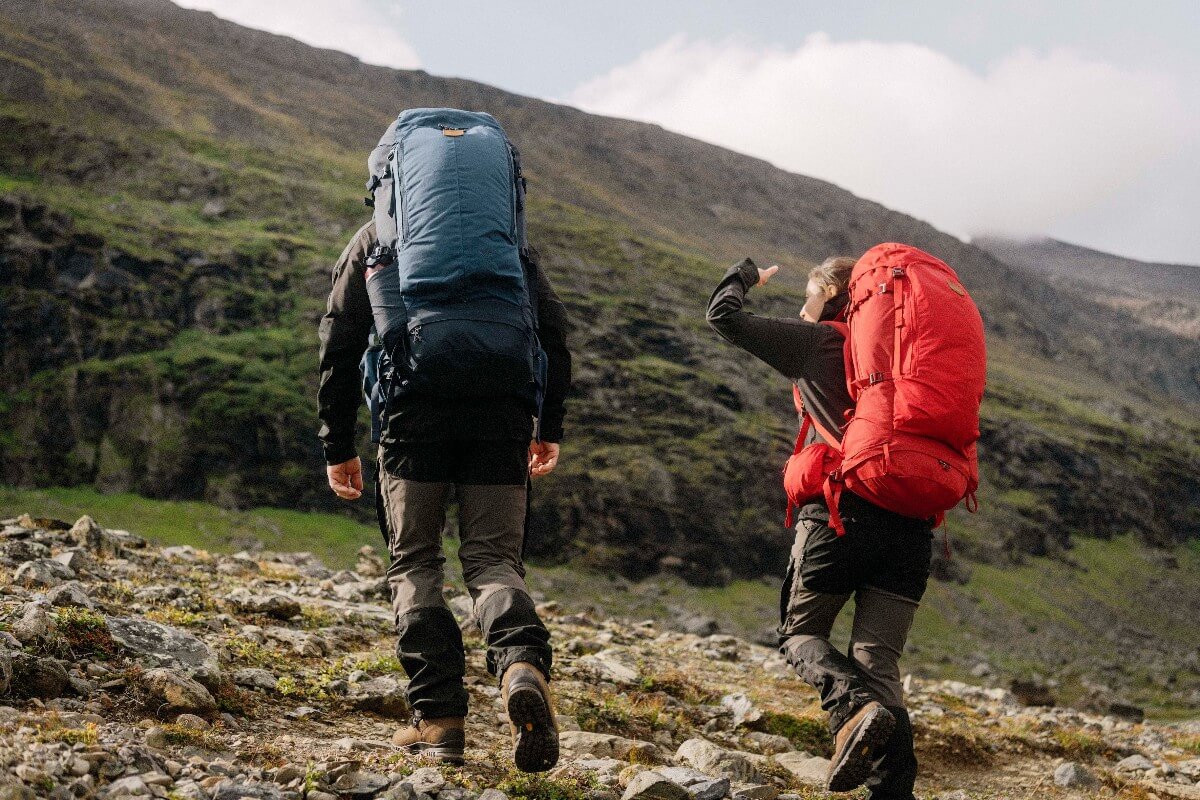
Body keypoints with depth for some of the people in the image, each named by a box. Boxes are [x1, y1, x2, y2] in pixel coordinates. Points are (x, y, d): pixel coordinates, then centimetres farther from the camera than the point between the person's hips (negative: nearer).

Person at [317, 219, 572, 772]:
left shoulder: (375, 237, 18)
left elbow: (340, 340, 11)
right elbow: (552, 324, 13)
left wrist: (337, 446, 14)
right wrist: (549, 427, 17)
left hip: (414, 413, -1)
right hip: (500, 416, 1)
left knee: (415, 564, 9)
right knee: (493, 560, 4)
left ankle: (438, 718, -2)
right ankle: (522, 662, -27)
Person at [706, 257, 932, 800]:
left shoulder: (813, 342, 8)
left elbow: (723, 314, 13)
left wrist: (746, 275, 31)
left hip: (841, 511, -4)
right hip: (912, 525, 4)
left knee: (799, 632, 14)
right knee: (879, 661, 5)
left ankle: (854, 705, -18)